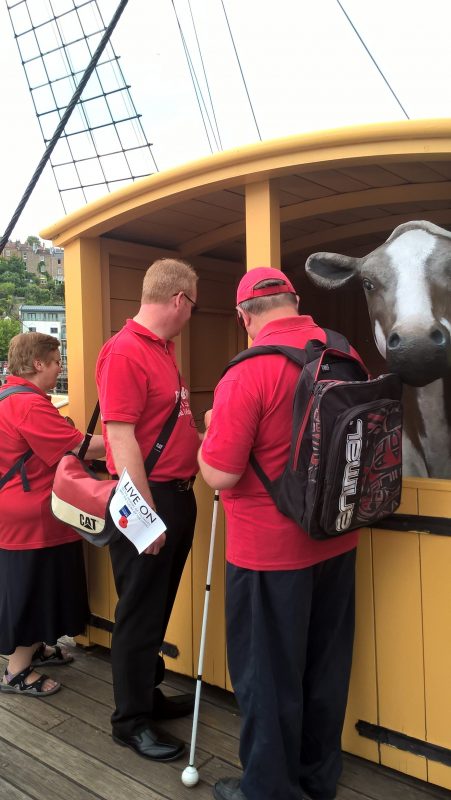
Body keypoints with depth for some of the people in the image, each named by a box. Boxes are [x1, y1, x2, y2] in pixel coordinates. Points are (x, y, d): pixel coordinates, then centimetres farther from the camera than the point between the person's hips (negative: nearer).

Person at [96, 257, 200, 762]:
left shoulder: (163, 348, 11)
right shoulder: (125, 351, -18)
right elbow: (121, 440, -22)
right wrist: (148, 514, -22)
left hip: (177, 493, 9)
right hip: (148, 499, -9)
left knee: (159, 607, 20)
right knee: (140, 612, 6)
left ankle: (148, 695, 38)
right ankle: (130, 720, 24)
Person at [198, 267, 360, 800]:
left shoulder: (248, 372, -21)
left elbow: (219, 474, -21)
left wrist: (211, 429, -2)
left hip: (271, 551, -7)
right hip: (336, 538, 7)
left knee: (268, 672, 12)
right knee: (325, 663, 20)